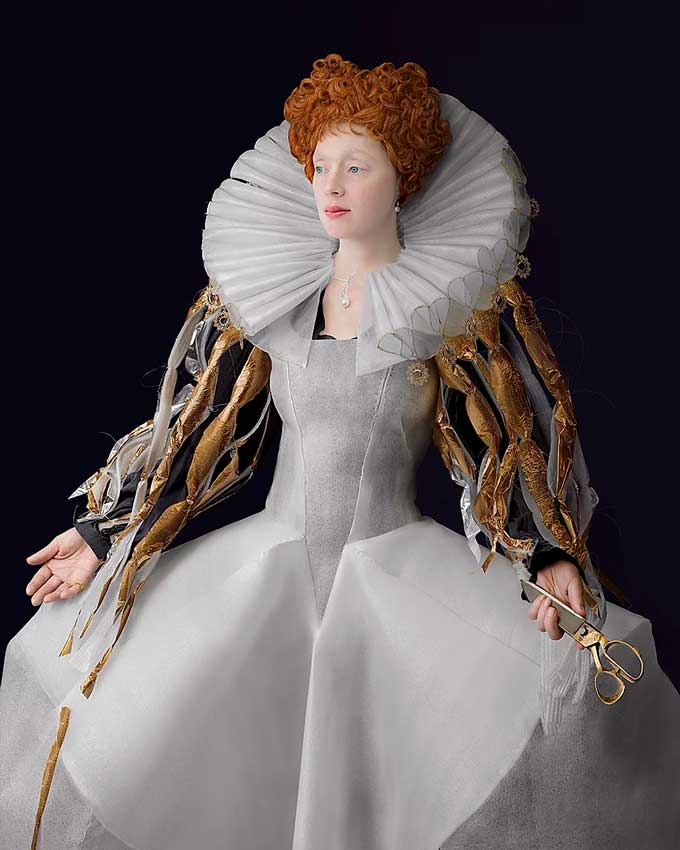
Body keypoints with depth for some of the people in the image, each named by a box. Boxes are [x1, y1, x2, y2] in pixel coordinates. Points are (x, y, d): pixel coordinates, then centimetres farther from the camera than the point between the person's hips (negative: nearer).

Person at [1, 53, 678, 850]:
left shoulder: (464, 304, -5)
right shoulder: (268, 295, 4)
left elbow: (512, 442, -5)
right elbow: (198, 431, 8)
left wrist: (552, 556, -20)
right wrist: (105, 531, 8)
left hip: (398, 565, -2)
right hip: (269, 560, 3)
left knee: (562, 667, -22)